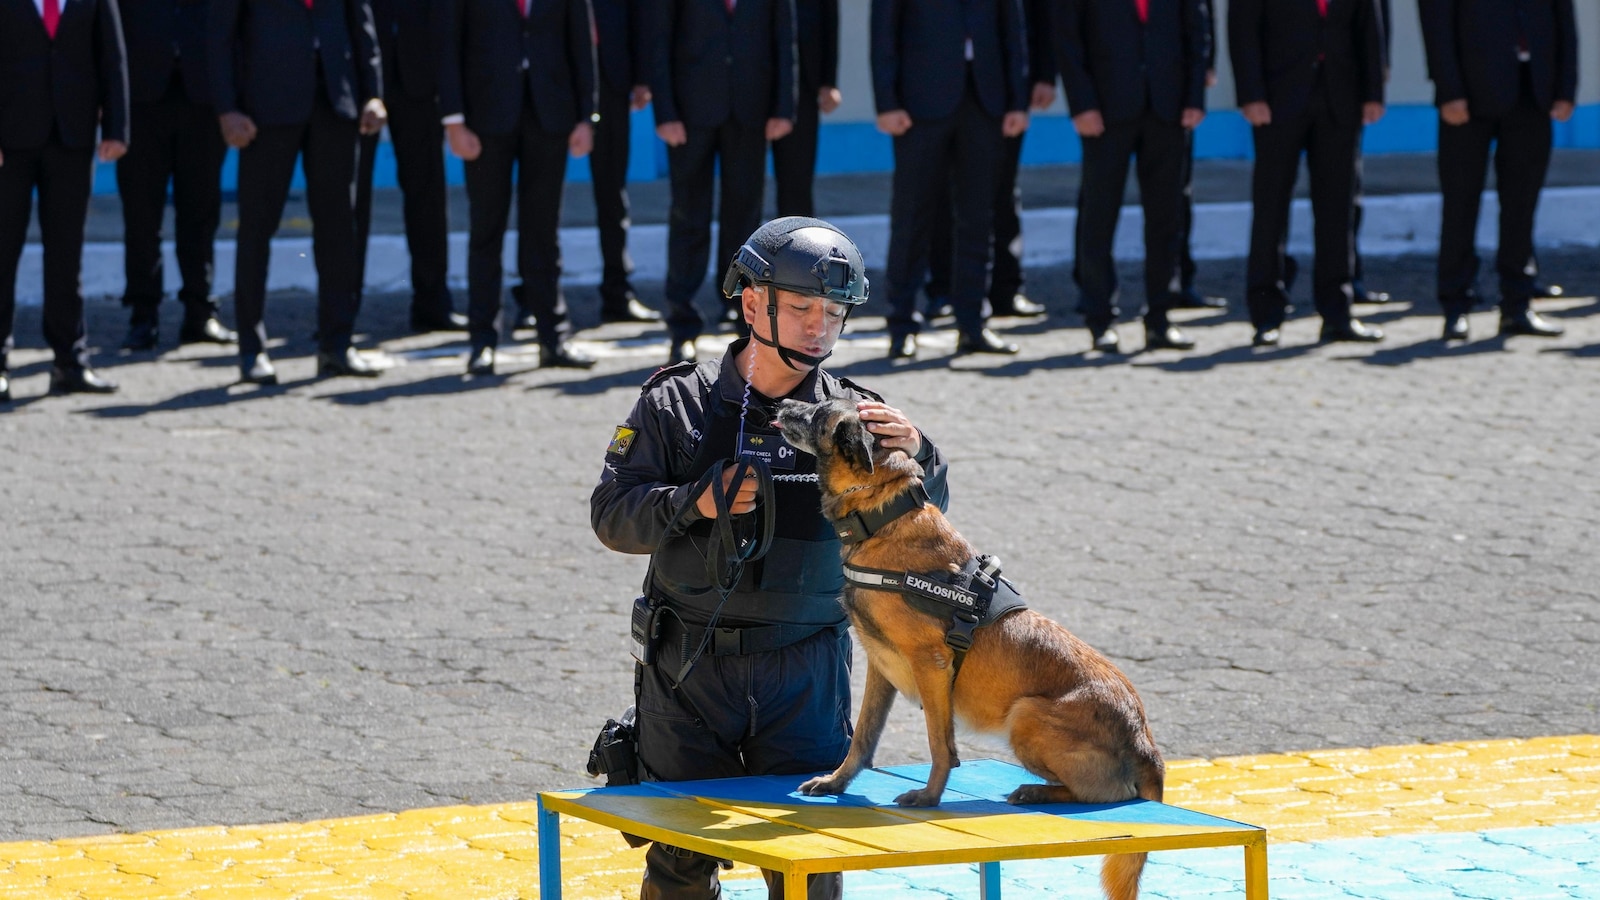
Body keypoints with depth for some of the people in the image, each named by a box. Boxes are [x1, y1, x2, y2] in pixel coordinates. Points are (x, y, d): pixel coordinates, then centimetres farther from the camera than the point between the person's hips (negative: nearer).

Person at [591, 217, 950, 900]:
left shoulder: (851, 415, 3)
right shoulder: (677, 404, 0)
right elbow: (612, 513, -3)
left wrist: (915, 455, -23)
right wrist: (696, 504, -20)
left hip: (805, 671, 1)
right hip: (690, 665, -1)